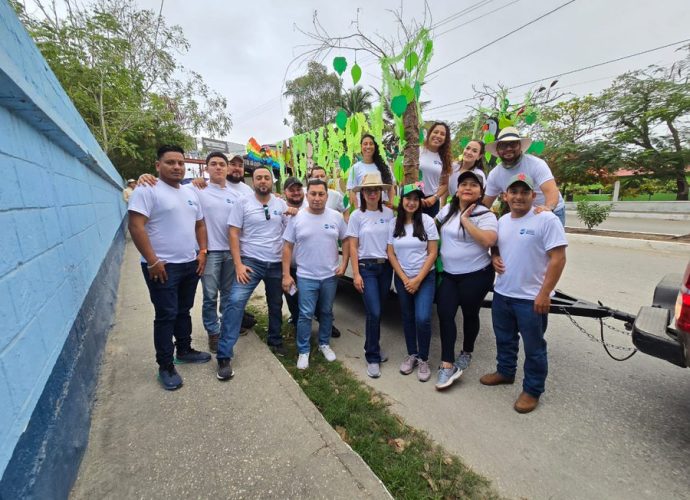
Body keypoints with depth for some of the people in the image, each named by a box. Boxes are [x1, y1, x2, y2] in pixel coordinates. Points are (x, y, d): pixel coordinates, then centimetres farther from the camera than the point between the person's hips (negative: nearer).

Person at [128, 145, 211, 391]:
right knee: (166, 315, 1)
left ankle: (184, 350, 35)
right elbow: (136, 226, -17)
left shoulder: (191, 194, 13)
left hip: (190, 265, 7)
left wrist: (202, 252, 6)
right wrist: (152, 261, -19)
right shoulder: (147, 190, -10)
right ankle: (165, 366, 15)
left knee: (183, 311, 18)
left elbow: (200, 224, 17)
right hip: (163, 267, -7)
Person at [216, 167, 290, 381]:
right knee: (235, 302, -17)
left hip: (277, 263, 4)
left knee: (276, 306, 15)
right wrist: (238, 264, -14)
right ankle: (224, 356, -9)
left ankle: (275, 340, 38)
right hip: (250, 261, -3)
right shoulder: (243, 203, -3)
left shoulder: (281, 204, 5)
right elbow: (233, 234, -6)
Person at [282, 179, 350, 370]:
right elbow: (288, 247, -3)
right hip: (306, 277, -2)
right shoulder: (297, 218, -5)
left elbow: (345, 240, 8)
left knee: (326, 312, 16)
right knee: (305, 315, 2)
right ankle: (303, 351, 18)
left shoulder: (336, 217, -1)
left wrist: (344, 264, -3)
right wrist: (286, 274, -7)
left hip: (330, 276, 2)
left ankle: (324, 344, 35)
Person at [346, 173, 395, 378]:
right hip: (367, 267, -3)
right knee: (374, 312, -8)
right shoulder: (357, 216, -2)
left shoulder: (388, 213, 3)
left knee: (378, 311, 12)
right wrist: (356, 274, -8)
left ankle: (372, 346, 34)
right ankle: (373, 358, 8)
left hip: (386, 267, 3)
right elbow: (353, 247, -3)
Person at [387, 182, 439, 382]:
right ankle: (412, 355, 31)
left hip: (425, 277, -2)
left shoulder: (427, 221, -7)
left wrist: (417, 280, -12)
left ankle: (423, 359, 10)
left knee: (422, 319, -12)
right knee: (407, 318, 12)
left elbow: (433, 253, -8)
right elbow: (391, 254, 0)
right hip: (402, 278, 3)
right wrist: (405, 279, -6)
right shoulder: (394, 223, 0)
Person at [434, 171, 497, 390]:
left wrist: (466, 220, -22)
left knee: (469, 314, 12)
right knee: (445, 315, -3)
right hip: (448, 274, 5)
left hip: (475, 275, -5)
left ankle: (467, 353, 36)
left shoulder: (485, 214, -12)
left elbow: (488, 241, -27)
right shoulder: (447, 209, 7)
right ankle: (447, 364, 3)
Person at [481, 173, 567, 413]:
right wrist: (494, 258, -2)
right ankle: (505, 372, 44)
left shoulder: (547, 220, -14)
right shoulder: (502, 220, 7)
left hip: (531, 298, -6)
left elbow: (558, 259, -17)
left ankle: (532, 391, 27)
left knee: (533, 348, 9)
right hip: (501, 294, 7)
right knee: (504, 339, 23)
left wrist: (544, 294, -20)